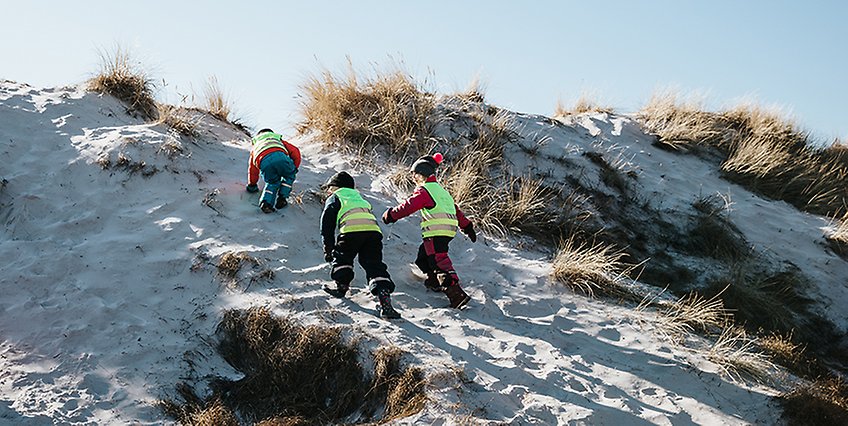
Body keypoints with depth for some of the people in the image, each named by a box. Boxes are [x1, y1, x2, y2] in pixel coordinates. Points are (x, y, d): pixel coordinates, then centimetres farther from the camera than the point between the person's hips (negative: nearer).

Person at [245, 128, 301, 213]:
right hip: (280, 157, -1)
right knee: (289, 175, 28)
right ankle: (281, 199, 14)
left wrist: (252, 185, 63)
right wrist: (294, 169, 41)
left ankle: (266, 202, 2)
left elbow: (252, 169, 49)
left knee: (272, 182, 26)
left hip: (264, 162, 1)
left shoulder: (256, 146, 45)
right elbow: (295, 151, 30)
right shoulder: (279, 140, 44)